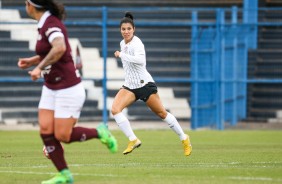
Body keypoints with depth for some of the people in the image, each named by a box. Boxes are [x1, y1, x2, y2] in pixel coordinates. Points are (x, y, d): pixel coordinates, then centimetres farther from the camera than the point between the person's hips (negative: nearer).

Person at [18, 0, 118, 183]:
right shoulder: (45, 23, 9)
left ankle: (100, 132, 16)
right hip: (51, 89, 9)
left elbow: (60, 48, -40)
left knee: (62, 135, -6)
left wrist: (39, 67, -32)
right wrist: (31, 61, 10)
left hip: (68, 89, -9)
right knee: (46, 131, -2)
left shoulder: (51, 24, -20)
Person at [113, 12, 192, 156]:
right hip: (130, 86, 7)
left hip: (144, 84, -7)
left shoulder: (136, 43, -17)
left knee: (161, 113, 4)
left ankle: (184, 139, 23)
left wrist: (121, 55, -30)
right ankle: (133, 140, -15)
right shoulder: (123, 43, 7)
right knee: (115, 109, -17)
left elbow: (140, 60, -36)